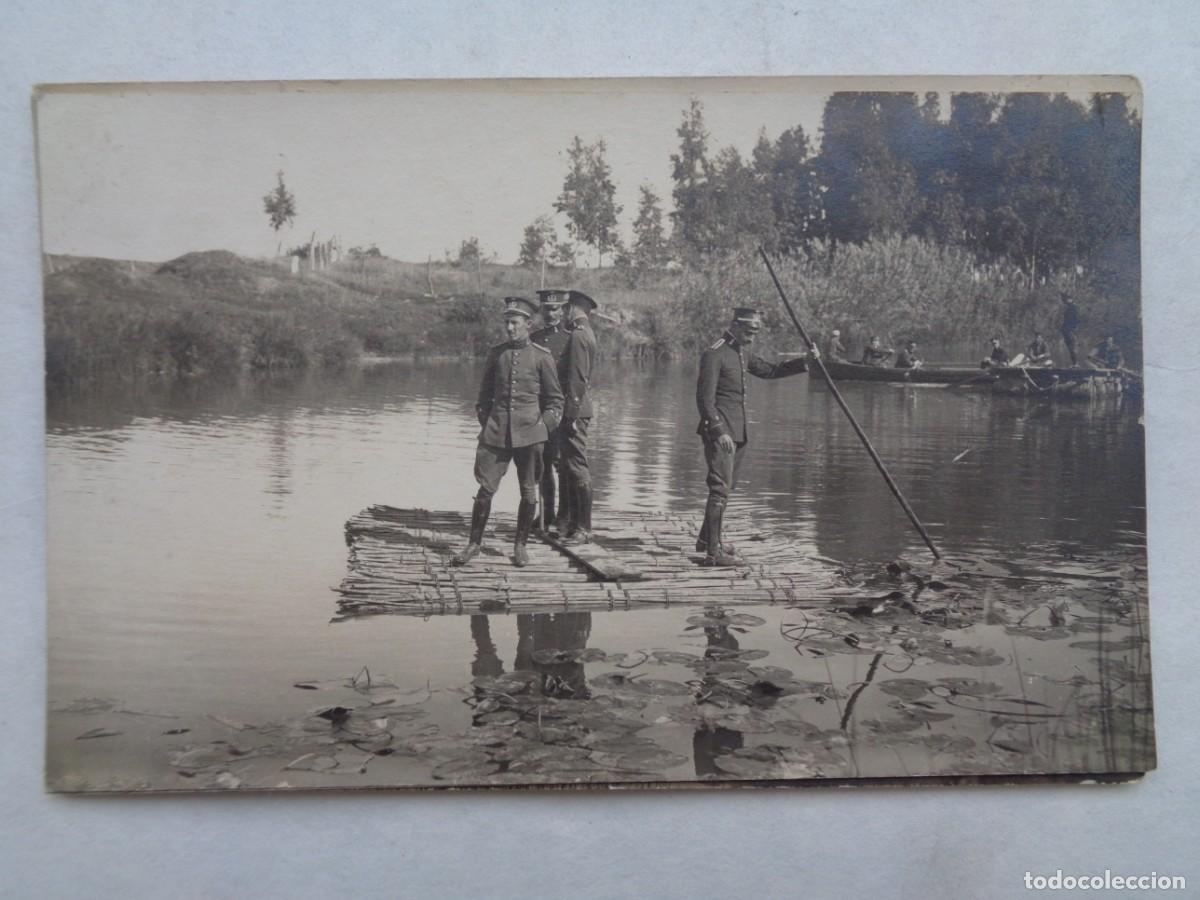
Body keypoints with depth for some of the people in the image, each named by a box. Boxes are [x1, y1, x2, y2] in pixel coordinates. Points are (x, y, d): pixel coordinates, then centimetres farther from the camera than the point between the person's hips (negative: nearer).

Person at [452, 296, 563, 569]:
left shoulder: (542, 356, 1)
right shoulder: (495, 354, 8)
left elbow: (555, 400, 7)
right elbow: (485, 393, 18)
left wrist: (544, 427, -1)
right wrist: (485, 423, 9)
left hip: (529, 434, -1)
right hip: (496, 432, 1)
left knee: (529, 493, 4)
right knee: (485, 488, -3)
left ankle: (520, 545, 18)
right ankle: (474, 543, 10)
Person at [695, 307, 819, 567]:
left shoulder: (744, 353, 15)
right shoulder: (714, 355, -14)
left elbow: (770, 371, 26)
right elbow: (705, 399, -18)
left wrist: (804, 361, 15)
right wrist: (719, 432, -23)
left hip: (737, 431, 10)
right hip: (719, 431, -10)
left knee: (726, 486, 17)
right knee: (720, 489, -11)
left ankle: (705, 539, 31)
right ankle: (713, 553, -9)